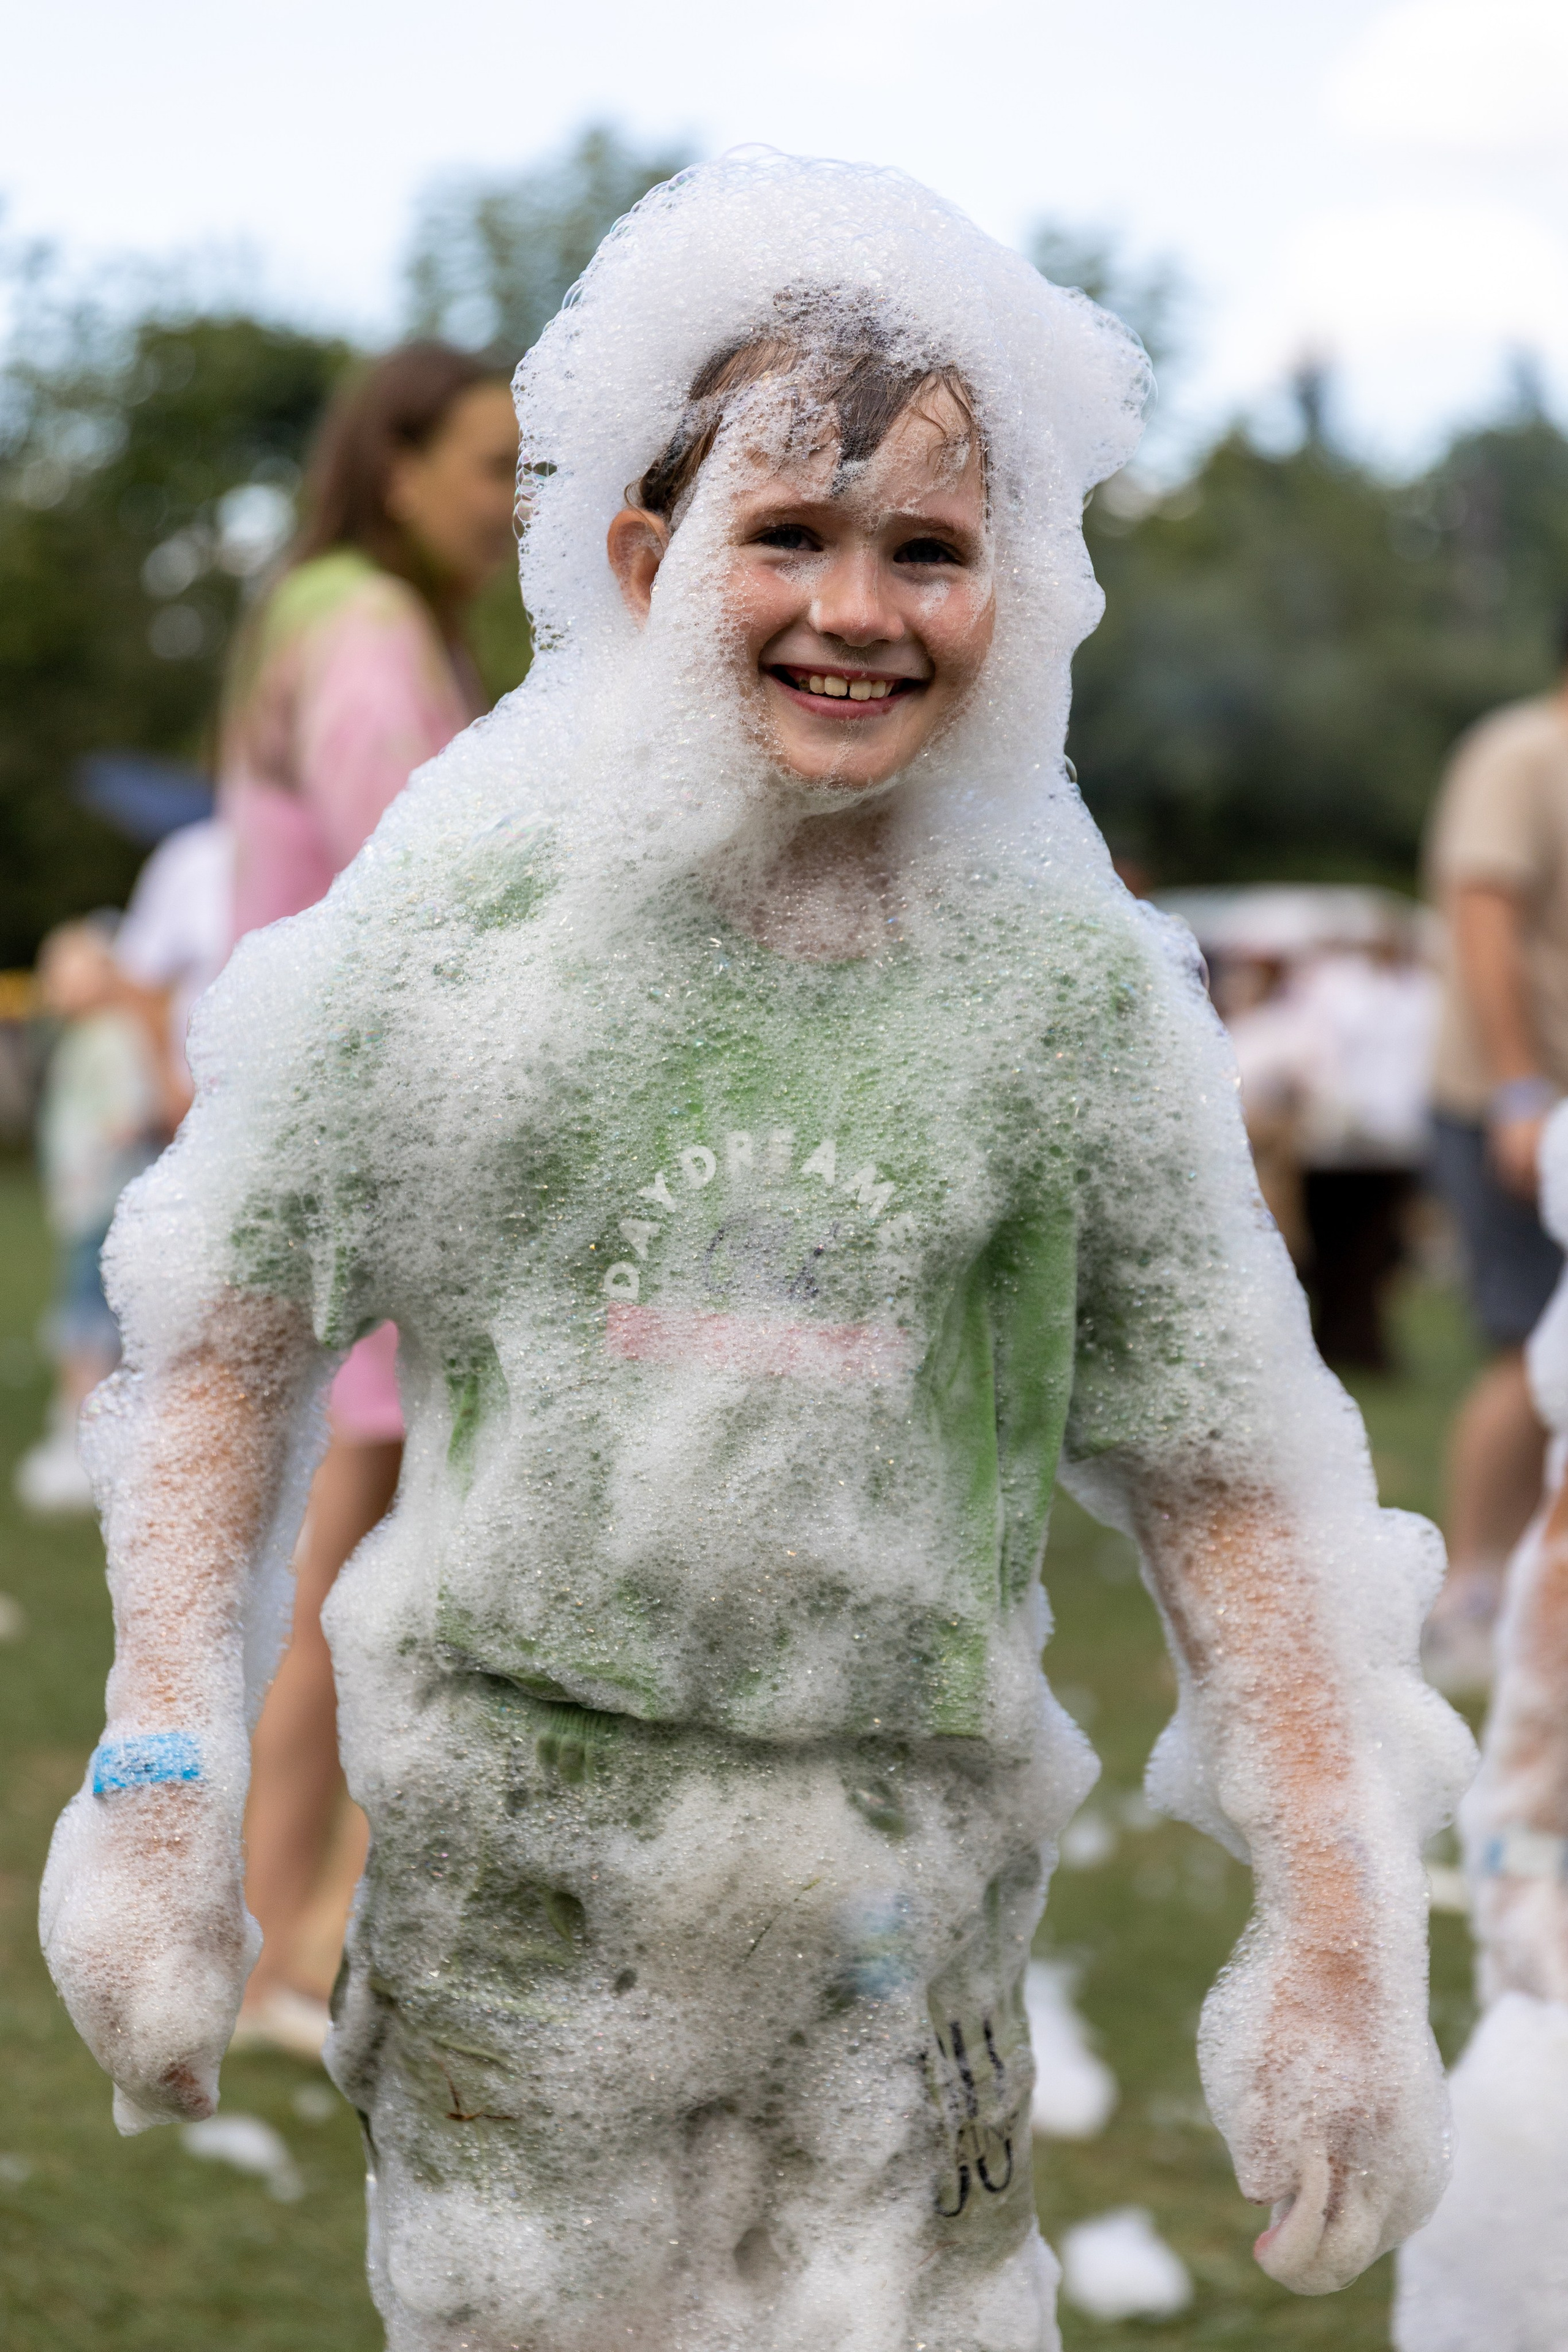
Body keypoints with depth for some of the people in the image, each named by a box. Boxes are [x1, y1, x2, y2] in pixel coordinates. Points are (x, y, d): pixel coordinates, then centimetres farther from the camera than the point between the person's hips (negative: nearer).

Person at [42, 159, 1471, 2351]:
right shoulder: (462, 910, -2)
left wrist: (1342, 1940, 1)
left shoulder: (1074, 985, -1)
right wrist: (159, 1776, 0)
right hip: (507, 1877, 0)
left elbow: (1228, 1485, 4)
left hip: (901, 1911, 1)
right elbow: (228, 1340, 6)